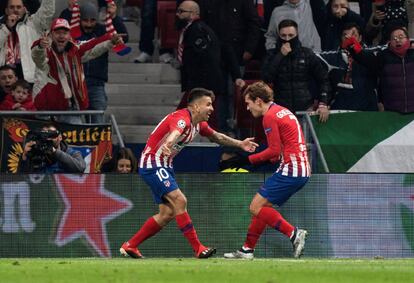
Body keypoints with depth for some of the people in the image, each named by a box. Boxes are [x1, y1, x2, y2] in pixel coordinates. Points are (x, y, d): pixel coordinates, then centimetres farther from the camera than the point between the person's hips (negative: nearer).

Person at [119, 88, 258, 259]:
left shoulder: (198, 124, 7)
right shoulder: (182, 119, -24)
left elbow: (216, 137, 28)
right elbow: (174, 132, -48)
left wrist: (240, 144, 28)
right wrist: (167, 145, -69)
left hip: (164, 167, 10)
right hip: (152, 164, -10)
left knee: (167, 214, 8)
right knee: (179, 201, -21)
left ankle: (130, 246, 15)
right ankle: (198, 249, -22)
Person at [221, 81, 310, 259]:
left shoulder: (270, 116, -10)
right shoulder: (282, 111, 19)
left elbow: (274, 150, -14)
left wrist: (246, 160, -9)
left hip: (290, 170, -10)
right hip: (302, 171, 10)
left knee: (257, 208, -10)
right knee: (262, 207, 15)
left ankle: (294, 233, -17)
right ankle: (247, 250, 18)